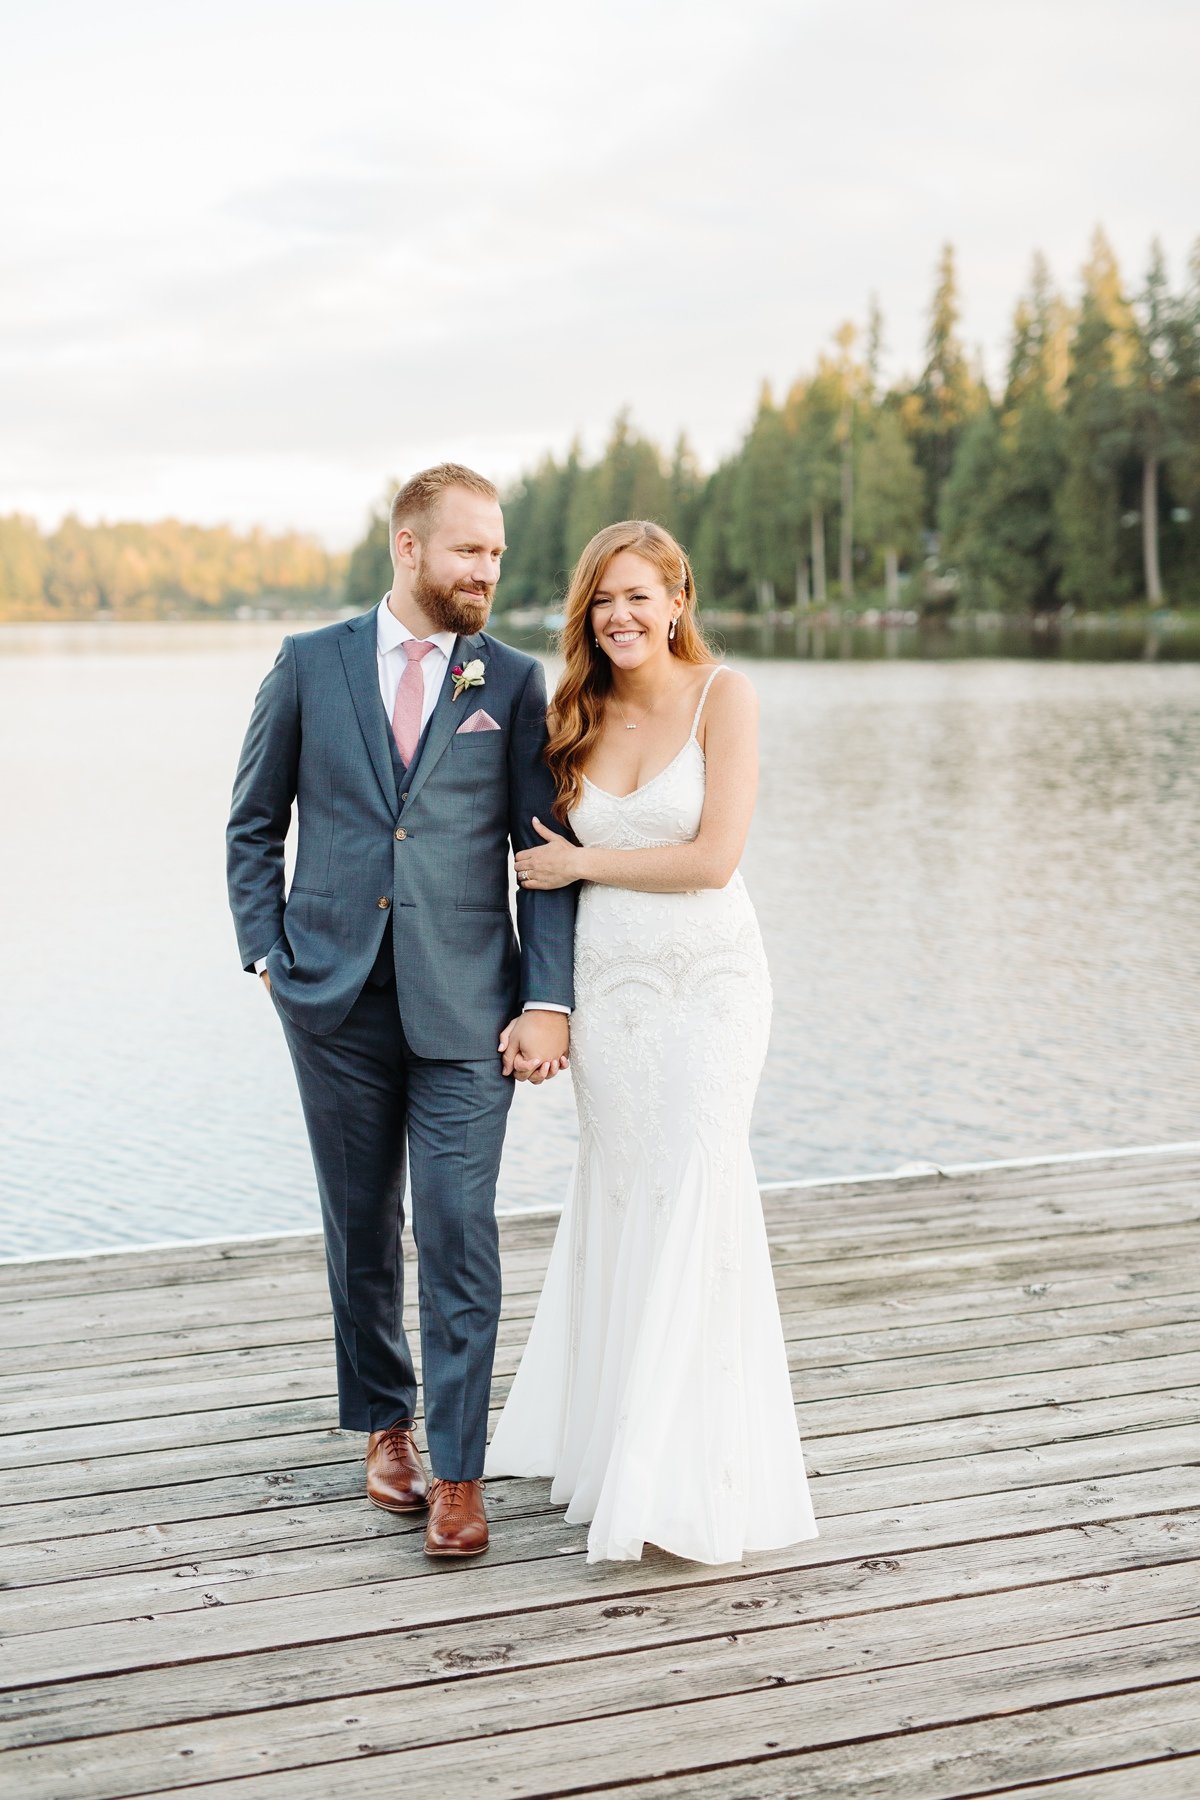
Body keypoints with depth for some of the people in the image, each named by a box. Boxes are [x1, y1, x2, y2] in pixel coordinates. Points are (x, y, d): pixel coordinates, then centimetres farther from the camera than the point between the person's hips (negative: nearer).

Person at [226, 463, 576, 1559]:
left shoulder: (514, 683, 3)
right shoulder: (311, 665, 5)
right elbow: (254, 824, 11)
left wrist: (549, 1000, -8)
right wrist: (267, 954, 1)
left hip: (464, 1006, -1)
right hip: (336, 1000, 1)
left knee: (460, 1233, -5)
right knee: (362, 1228, 13)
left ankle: (457, 1470, 4)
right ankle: (385, 1424, 31)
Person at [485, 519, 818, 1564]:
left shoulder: (724, 695, -7)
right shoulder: (580, 714, 8)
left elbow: (714, 856, -14)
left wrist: (580, 863, -7)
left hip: (707, 980, -5)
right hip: (608, 986, 5)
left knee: (692, 1200, -6)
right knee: (618, 1198, 12)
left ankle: (691, 1480, 3)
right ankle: (604, 1432, 28)